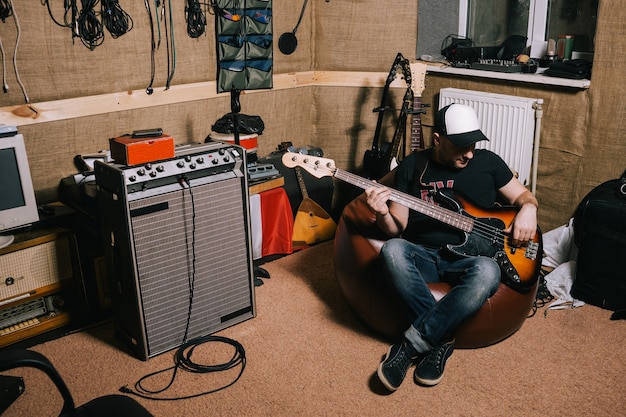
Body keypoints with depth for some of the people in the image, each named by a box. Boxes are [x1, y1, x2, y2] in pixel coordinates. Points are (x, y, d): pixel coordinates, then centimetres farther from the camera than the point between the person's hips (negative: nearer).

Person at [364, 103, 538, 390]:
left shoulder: (488, 162, 10)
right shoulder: (412, 166, 8)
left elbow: (522, 195, 21)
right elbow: (397, 229, 7)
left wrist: (528, 208, -3)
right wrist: (382, 214, -16)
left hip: (468, 257, 0)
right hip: (422, 255, 1)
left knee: (487, 273, -37)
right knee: (392, 250, -35)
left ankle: (411, 345, -28)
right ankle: (440, 340, -25)